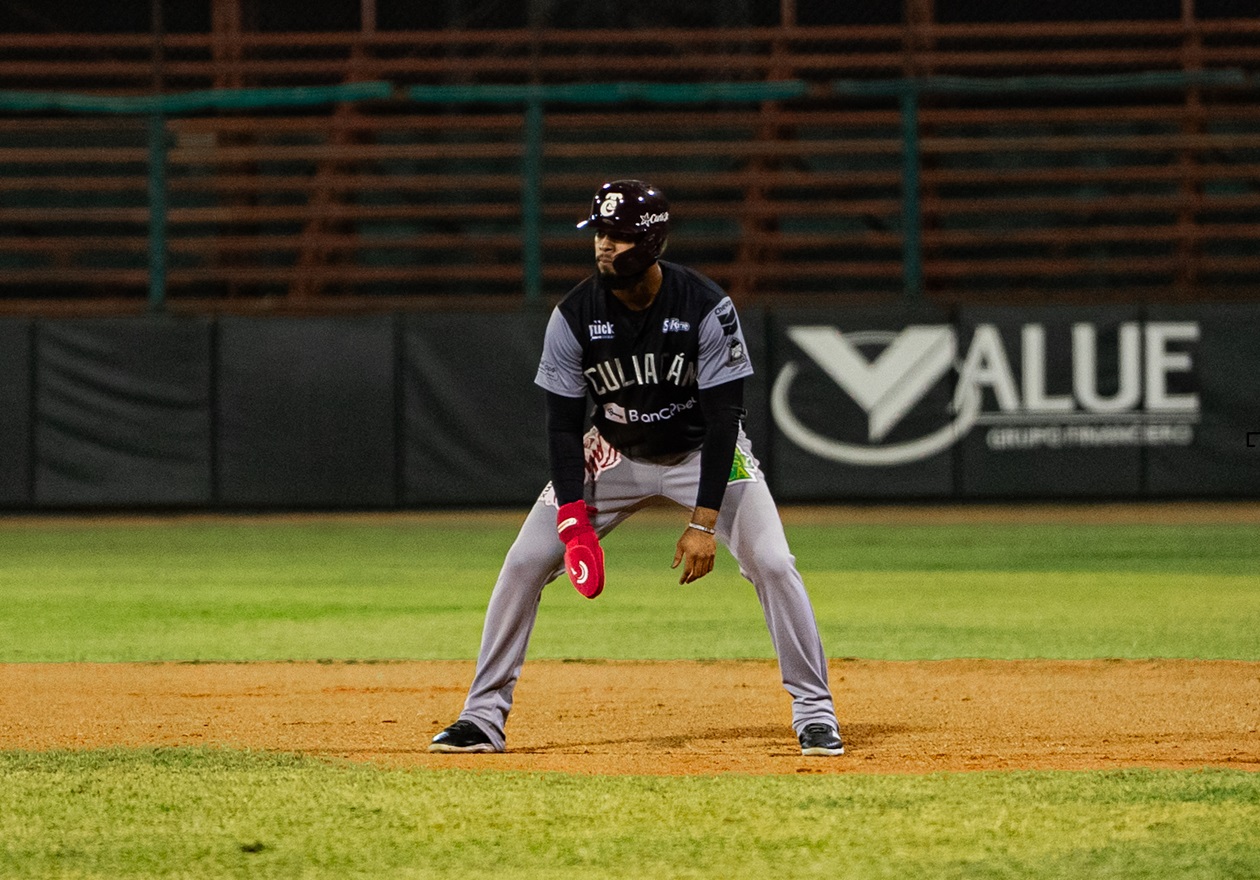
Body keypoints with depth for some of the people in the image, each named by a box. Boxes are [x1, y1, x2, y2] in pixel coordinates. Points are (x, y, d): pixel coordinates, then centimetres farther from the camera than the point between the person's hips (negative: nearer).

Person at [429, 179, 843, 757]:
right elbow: (563, 425, -13)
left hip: (703, 451, -2)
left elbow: (723, 419, -23)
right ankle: (482, 718, 1)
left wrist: (703, 523, -28)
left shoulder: (708, 309, -25)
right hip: (614, 455, 2)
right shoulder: (574, 317, -19)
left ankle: (815, 712, -4)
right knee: (524, 563, -8)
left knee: (772, 564, -18)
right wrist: (574, 521, -24)